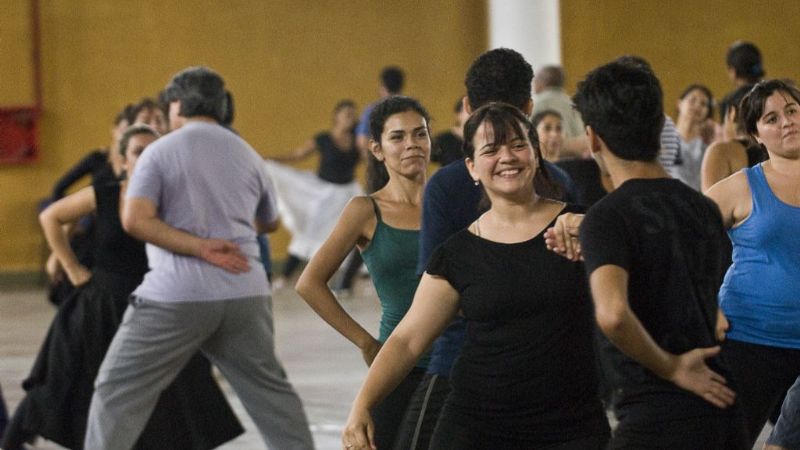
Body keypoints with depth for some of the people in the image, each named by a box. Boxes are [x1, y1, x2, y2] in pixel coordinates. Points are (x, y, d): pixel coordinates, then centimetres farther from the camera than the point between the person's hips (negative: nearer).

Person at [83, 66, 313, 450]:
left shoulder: (161, 152, -1)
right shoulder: (248, 156, 13)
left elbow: (136, 220, -14)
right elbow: (269, 223, 27)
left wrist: (200, 247, -12)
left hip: (177, 295, -4)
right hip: (244, 294, 4)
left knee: (117, 391, 3)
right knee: (271, 390, 16)